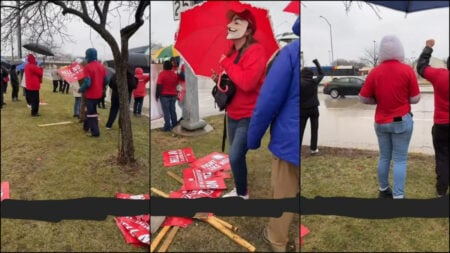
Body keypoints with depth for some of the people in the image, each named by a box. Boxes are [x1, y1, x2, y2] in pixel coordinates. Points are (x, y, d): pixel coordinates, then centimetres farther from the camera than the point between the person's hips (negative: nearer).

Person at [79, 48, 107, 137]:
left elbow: (87, 83, -22)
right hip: (98, 93, 6)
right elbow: (106, 81, 6)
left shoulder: (88, 67, -17)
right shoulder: (102, 66, 3)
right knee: (90, 109, 23)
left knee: (91, 112, 4)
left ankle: (95, 131, 4)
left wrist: (81, 89, -6)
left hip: (90, 94, -6)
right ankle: (86, 126, 37)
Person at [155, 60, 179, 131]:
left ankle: (167, 127, -2)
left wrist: (157, 95, -8)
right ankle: (174, 125, 18)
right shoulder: (174, 74, 6)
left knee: (166, 111, -2)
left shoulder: (162, 74, -12)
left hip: (164, 95, -5)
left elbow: (159, 85, -15)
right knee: (173, 111, 13)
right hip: (173, 95, 5)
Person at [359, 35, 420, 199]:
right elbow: (415, 99, -7)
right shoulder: (407, 70, -10)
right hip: (401, 121, -3)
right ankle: (398, 196, 5)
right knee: (400, 160, 3)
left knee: (384, 157, 16)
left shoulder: (375, 72, -4)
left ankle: (383, 190, 29)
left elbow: (363, 98, -1)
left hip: (380, 122, 3)